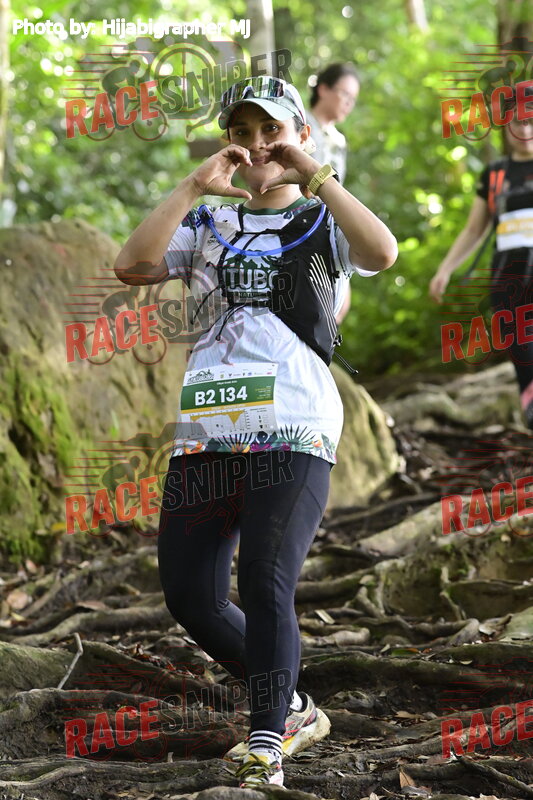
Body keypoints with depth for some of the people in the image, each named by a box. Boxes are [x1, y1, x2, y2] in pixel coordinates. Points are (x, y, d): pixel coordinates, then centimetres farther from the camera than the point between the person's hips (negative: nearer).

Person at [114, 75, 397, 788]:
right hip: (205, 432, 5)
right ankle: (292, 712, 21)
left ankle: (265, 754, -10)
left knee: (265, 587, -16)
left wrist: (313, 176, -11)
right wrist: (196, 186, -4)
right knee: (192, 598, 1)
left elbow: (381, 254, -13)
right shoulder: (208, 224, 20)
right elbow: (132, 265, 1)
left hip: (293, 433, -4)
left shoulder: (324, 223, 11)